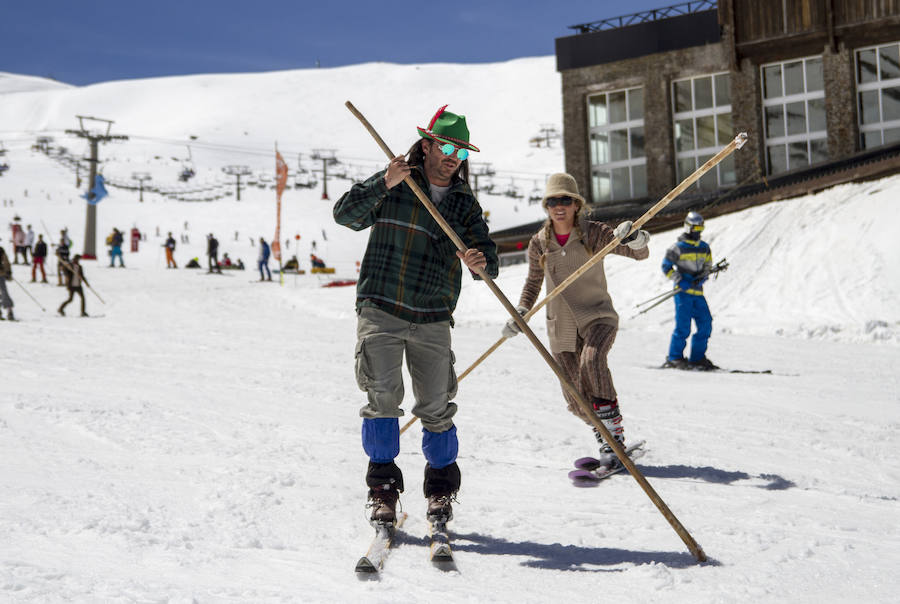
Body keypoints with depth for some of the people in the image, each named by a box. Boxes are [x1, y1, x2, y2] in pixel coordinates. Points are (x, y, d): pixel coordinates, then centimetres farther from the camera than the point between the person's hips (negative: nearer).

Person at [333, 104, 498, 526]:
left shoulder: (466, 205, 12)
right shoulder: (392, 184, 4)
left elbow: (490, 260, 2)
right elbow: (345, 214, -7)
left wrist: (481, 261, -23)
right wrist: (383, 185, -21)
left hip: (433, 321, 3)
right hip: (381, 313, -2)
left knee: (437, 408, 4)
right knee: (383, 396, -14)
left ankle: (441, 490, 22)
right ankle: (383, 489, -1)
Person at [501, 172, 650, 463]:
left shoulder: (593, 233, -7)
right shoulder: (539, 243, 1)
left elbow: (640, 253, -13)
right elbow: (533, 282, 17)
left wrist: (634, 238, -35)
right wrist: (521, 313, 2)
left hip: (598, 317, -3)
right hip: (561, 327, 3)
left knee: (591, 360, -34)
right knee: (577, 400, -1)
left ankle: (614, 427, -24)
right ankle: (604, 436, 25)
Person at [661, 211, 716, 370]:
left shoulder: (704, 248, 14)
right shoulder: (678, 247, -3)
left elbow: (708, 267, 19)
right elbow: (666, 266, -2)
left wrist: (701, 278, -2)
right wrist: (680, 281, -13)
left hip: (698, 292, 6)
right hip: (683, 291, -6)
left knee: (706, 323, 2)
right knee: (683, 326, -10)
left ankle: (697, 358, 11)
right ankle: (674, 358, 0)